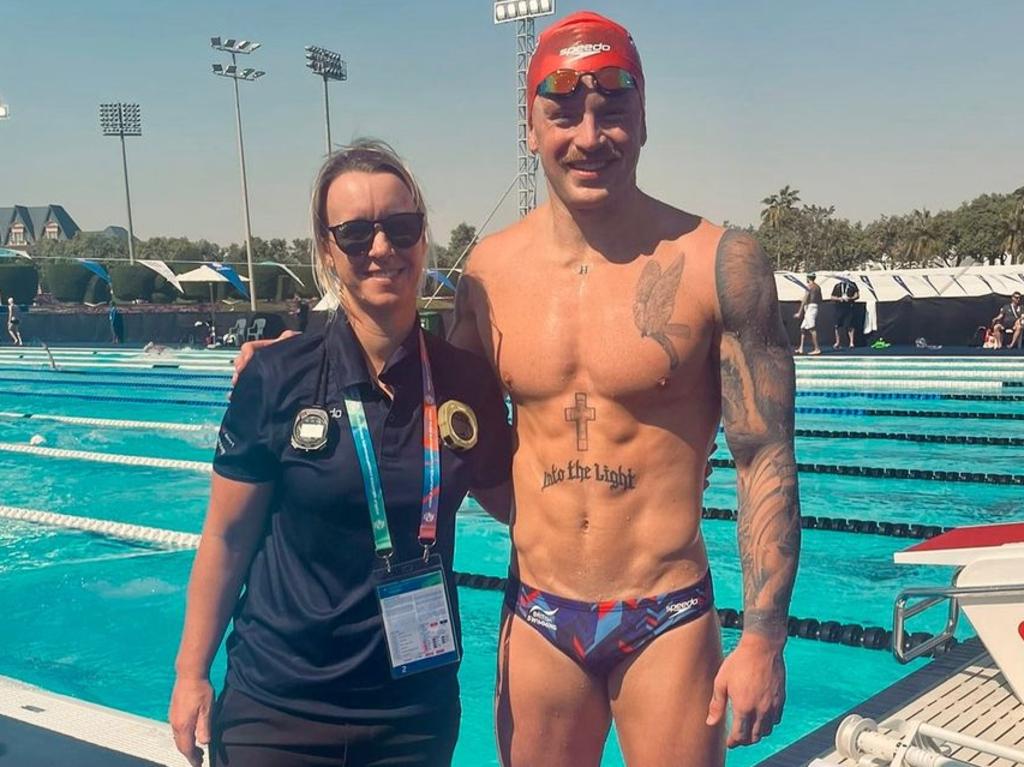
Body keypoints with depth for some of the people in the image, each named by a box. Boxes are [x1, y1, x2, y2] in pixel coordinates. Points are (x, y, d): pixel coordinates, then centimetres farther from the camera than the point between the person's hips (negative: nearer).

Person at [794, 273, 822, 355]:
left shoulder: (809, 286, -10)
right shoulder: (818, 287, 15)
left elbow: (805, 300, -14)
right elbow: (820, 300, 20)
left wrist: (799, 312, -15)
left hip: (810, 307, -9)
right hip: (815, 307, 9)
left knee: (812, 328, -9)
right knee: (803, 328, 12)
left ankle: (817, 349, -12)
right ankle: (801, 348, 11)